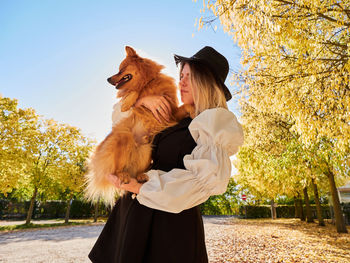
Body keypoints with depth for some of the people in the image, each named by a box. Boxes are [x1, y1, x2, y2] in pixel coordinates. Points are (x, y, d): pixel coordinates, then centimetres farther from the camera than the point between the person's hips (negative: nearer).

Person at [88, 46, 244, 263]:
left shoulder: (216, 120, -8)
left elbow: (208, 177, -23)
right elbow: (120, 117, 20)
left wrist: (141, 187, -17)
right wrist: (142, 100, -1)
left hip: (171, 223, -6)